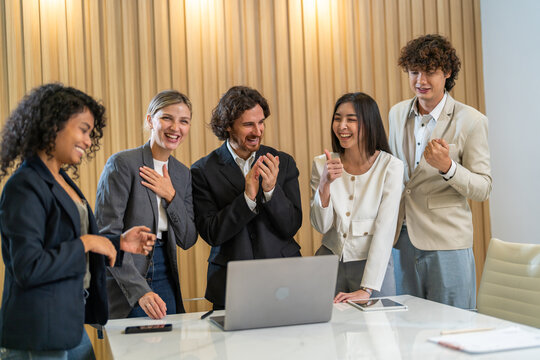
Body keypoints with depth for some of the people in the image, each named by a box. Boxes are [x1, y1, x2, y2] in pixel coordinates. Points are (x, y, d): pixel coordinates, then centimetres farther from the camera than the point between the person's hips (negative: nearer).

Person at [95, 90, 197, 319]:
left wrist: (171, 196, -8)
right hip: (124, 288, -6)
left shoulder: (182, 173, 9)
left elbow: (187, 240, 7)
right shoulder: (123, 163, -11)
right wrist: (139, 290, -23)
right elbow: (106, 233, -16)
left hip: (165, 281, 6)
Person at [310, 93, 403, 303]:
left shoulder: (391, 166, -11)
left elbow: (384, 231, -16)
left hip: (373, 265, -2)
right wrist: (325, 183, -20)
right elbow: (321, 226, -4)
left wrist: (367, 289, -23)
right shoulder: (322, 164, -2)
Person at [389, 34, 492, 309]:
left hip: (447, 243, -4)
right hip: (402, 238, 5)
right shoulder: (397, 113, 9)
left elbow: (483, 189, -7)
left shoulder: (470, 121, -7)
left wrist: (447, 167, -25)